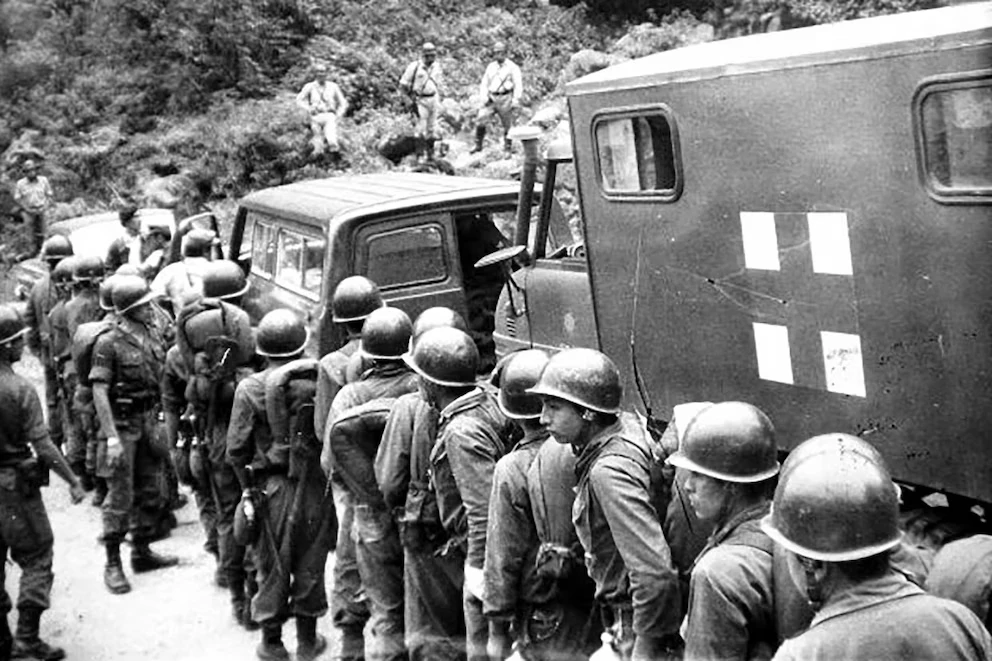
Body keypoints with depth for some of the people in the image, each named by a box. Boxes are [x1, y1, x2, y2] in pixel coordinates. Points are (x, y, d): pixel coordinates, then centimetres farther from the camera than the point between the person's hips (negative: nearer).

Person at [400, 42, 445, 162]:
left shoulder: (436, 67, 6)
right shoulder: (415, 67, -12)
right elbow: (403, 84, -7)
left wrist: (438, 97, 13)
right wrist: (412, 96, -11)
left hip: (433, 99, 6)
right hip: (420, 100, -6)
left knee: (432, 129, 9)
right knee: (421, 128, -10)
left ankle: (430, 153, 19)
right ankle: (420, 155, -6)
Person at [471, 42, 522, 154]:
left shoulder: (512, 67, -1)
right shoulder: (491, 67, 14)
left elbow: (518, 85, -4)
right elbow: (484, 83, 15)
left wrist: (515, 100, -11)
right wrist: (484, 97, 1)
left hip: (505, 99, -4)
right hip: (491, 98, 4)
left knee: (507, 124, 1)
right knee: (480, 118, -8)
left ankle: (508, 148, 13)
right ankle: (478, 145, 2)